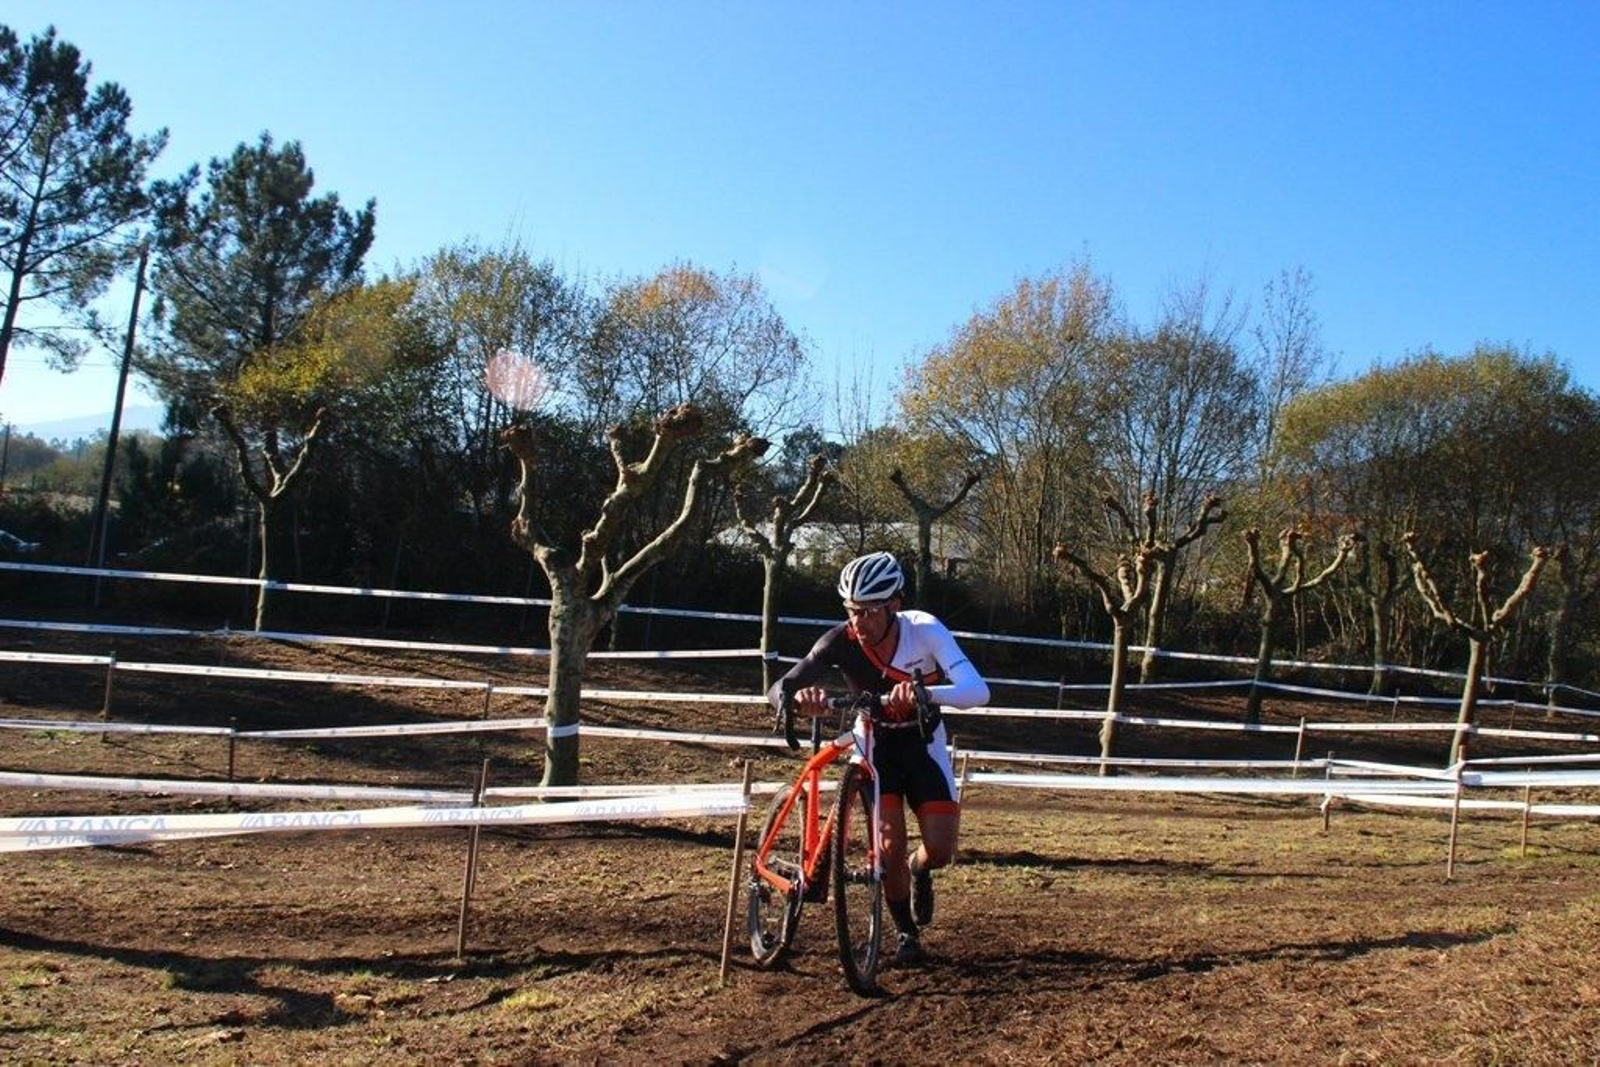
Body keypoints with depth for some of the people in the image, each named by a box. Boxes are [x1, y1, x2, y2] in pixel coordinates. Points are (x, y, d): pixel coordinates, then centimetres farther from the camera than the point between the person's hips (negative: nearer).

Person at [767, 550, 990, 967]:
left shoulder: (925, 630, -28)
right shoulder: (841, 641, -26)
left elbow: (978, 691, -40)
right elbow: (778, 689, -31)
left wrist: (924, 693, -59)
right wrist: (798, 698, -56)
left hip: (924, 744, 0)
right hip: (876, 746, 0)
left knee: (940, 848, -9)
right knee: (891, 847, -10)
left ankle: (920, 872, 29)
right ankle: (906, 935, 16)